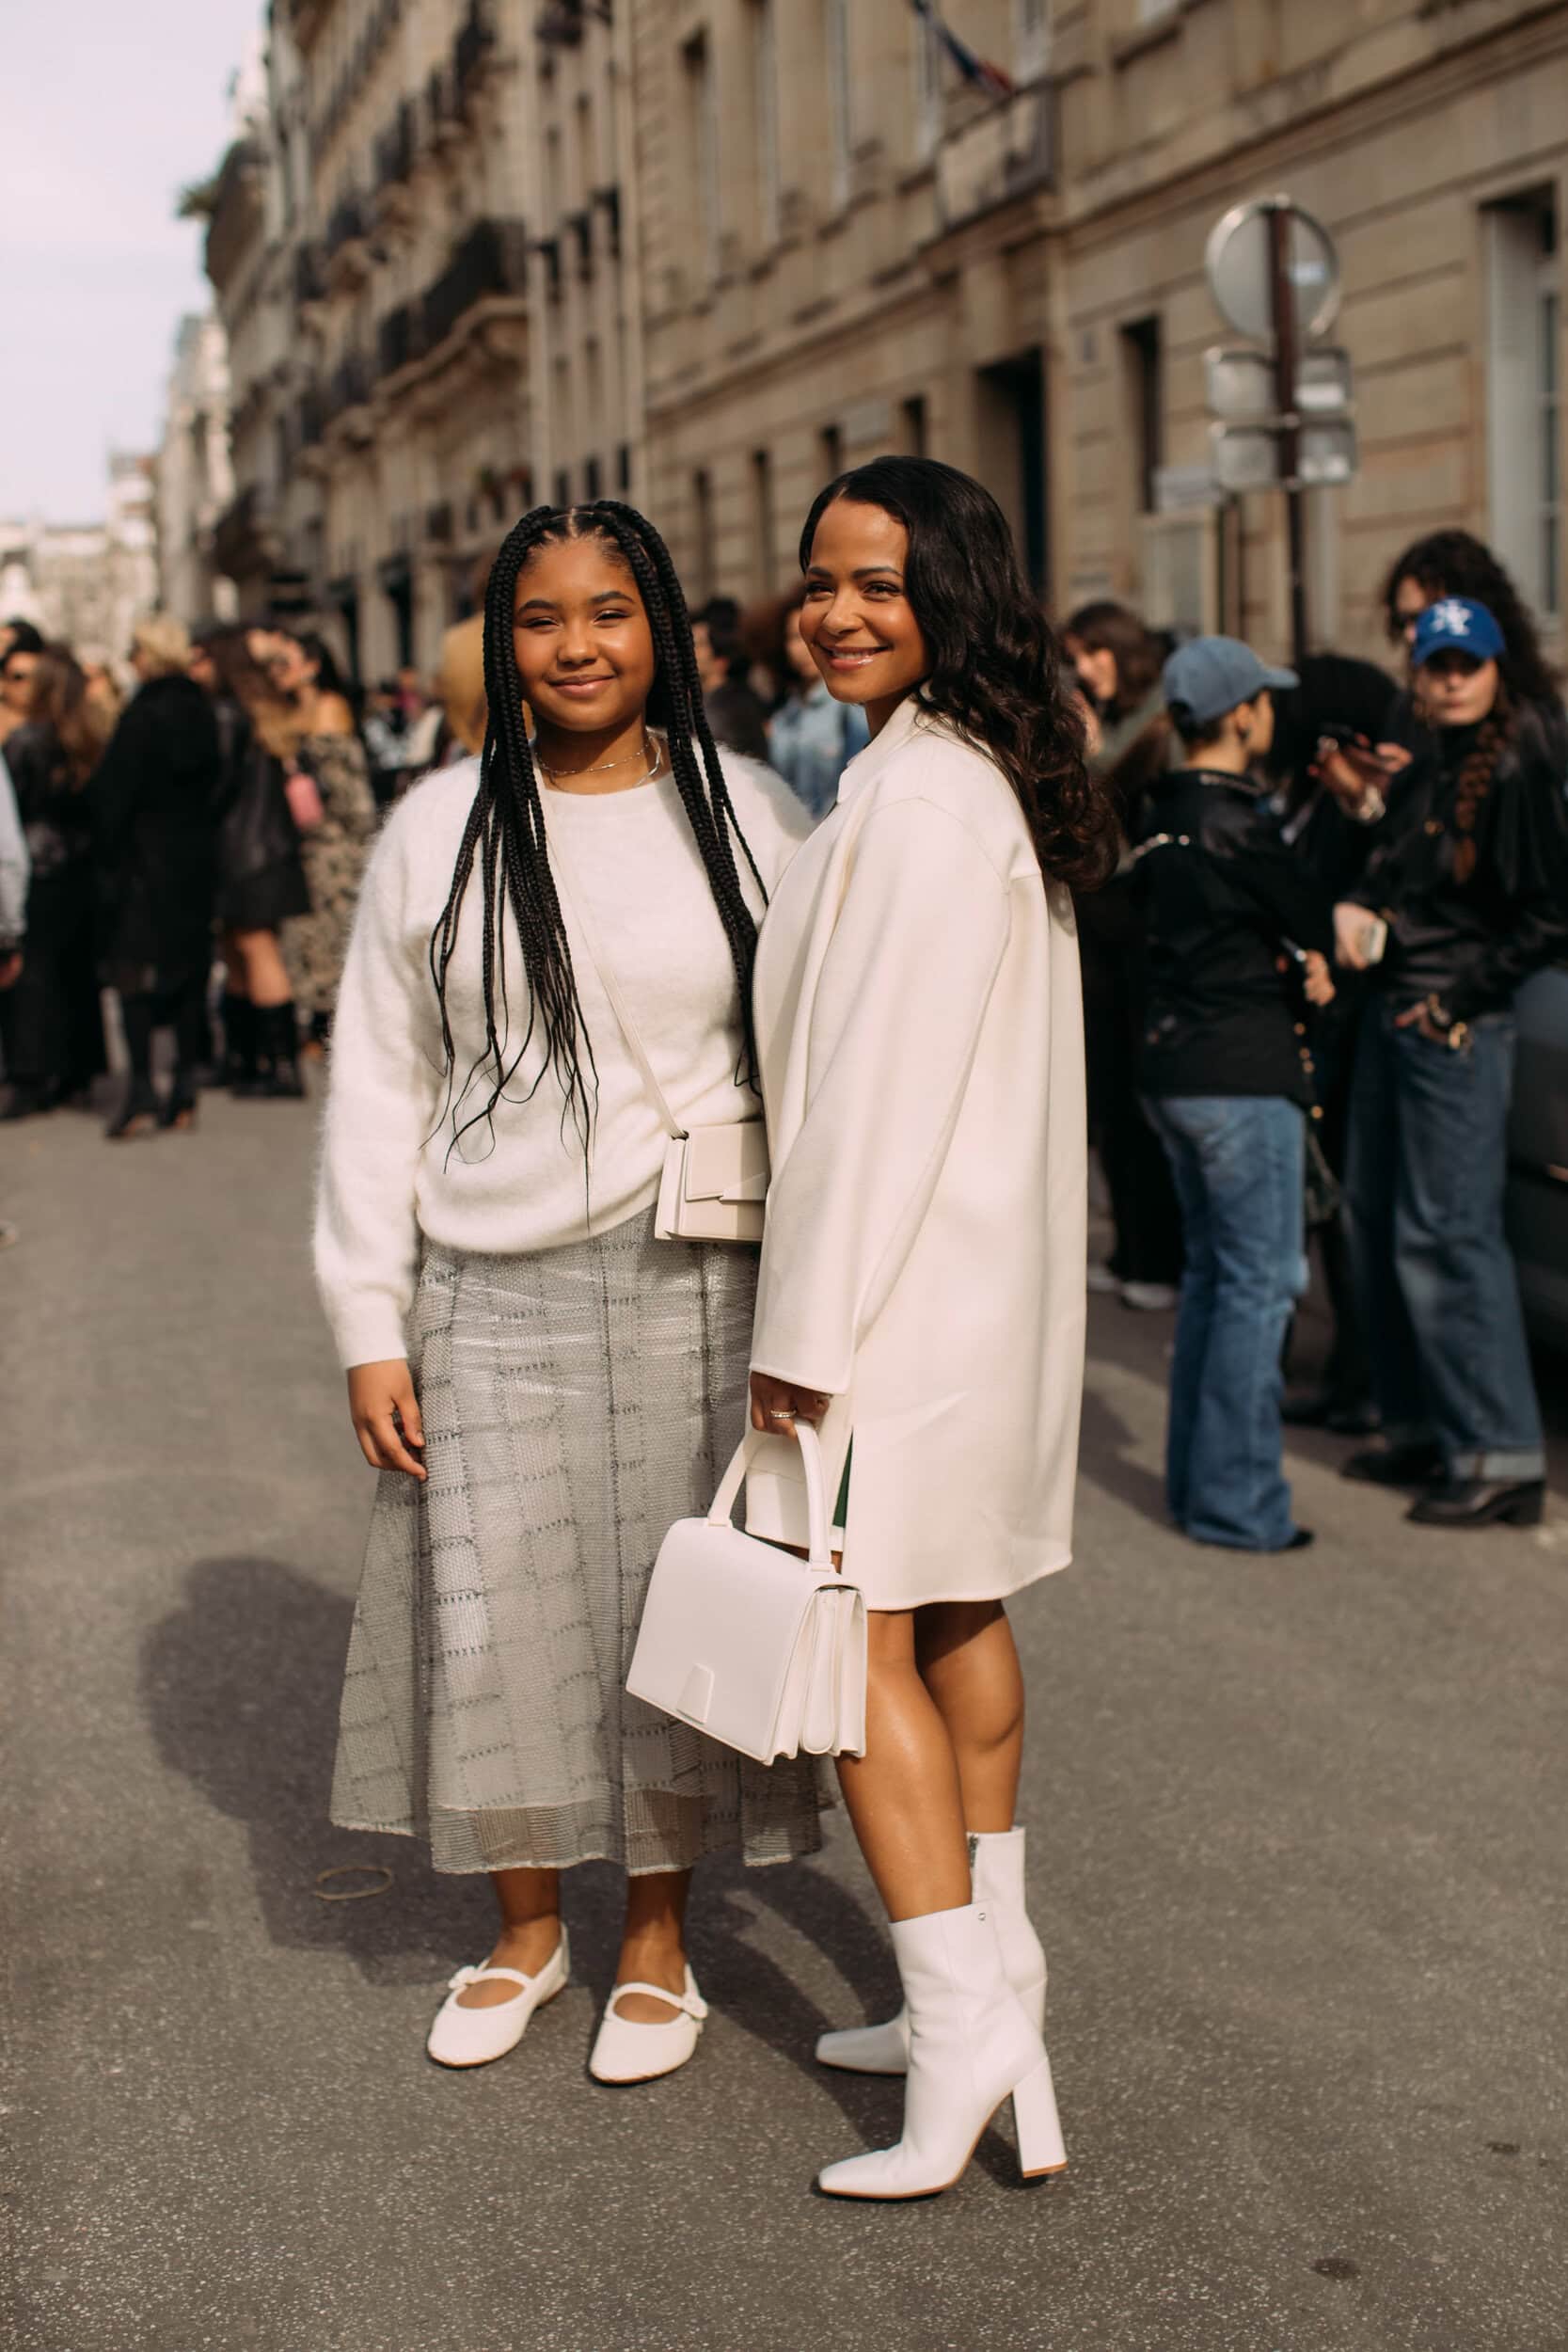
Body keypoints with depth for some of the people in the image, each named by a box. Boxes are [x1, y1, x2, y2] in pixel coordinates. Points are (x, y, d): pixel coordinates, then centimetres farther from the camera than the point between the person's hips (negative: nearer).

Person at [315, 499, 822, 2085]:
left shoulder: (749, 817, 2)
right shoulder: (441, 828, 4)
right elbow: (376, 1087, 5)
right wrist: (369, 1326, 1)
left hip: (692, 1290, -1)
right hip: (489, 1292, 1)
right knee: (492, 1615, 6)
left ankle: (656, 1938, 26)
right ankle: (524, 1925, 29)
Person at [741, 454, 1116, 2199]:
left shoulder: (916, 798, -18)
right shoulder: (991, 778, 13)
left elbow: (879, 1076, -21)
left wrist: (808, 1329, -18)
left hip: (904, 1277, -10)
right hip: (989, 1269, 10)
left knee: (859, 1635, -5)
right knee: (957, 1614, 16)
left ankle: (966, 2016, -2)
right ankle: (989, 1975, 28)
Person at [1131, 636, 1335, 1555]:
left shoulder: (1167, 814, 10)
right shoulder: (1233, 822, -17)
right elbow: (1319, 920, -12)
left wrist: (1301, 951, 1)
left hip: (1177, 1065, 9)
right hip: (1243, 1073, -9)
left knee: (1212, 1273, 17)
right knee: (1260, 1282, -3)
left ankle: (1195, 1478, 22)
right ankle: (1236, 1501, -1)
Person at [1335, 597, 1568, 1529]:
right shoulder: (1432, 769, 13)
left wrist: (1455, 1000, -14)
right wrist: (1357, 906, 0)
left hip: (1459, 1028, -9)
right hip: (1392, 1011, 9)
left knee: (1446, 1233, -10)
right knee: (1377, 1216, 12)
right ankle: (1423, 1427, 23)